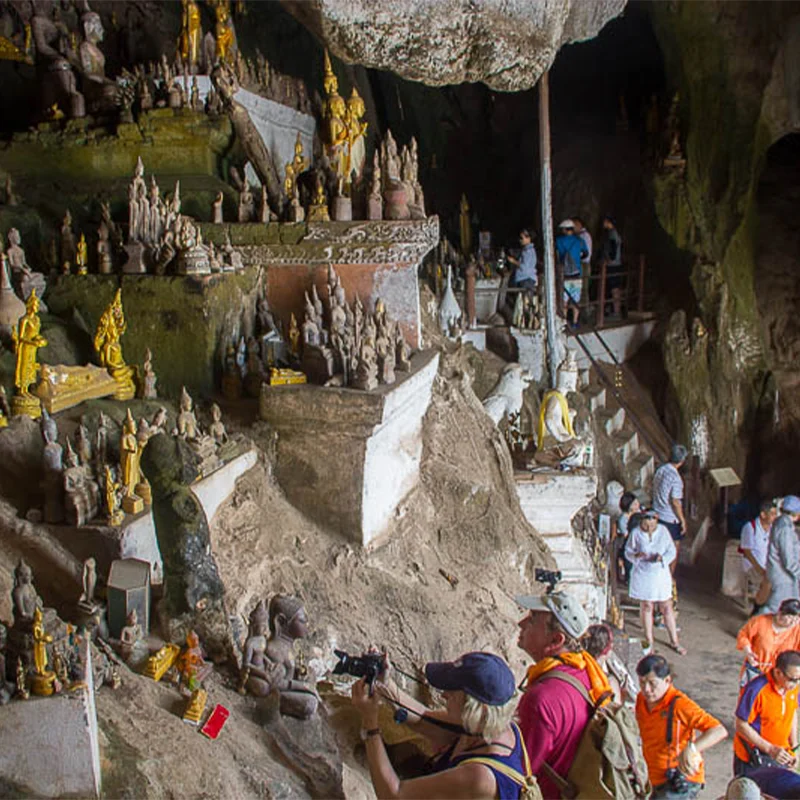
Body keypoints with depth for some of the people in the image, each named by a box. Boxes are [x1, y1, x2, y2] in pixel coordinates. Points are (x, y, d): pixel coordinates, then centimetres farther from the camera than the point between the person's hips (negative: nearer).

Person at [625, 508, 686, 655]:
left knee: (667, 607, 5)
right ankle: (649, 640, 24)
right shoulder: (636, 533, -9)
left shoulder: (663, 531, -7)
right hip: (643, 575, -1)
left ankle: (674, 641, 19)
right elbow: (628, 552, -1)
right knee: (646, 607, 9)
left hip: (660, 573, 1)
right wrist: (636, 555, -23)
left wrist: (662, 558, -22)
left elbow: (672, 551, -2)